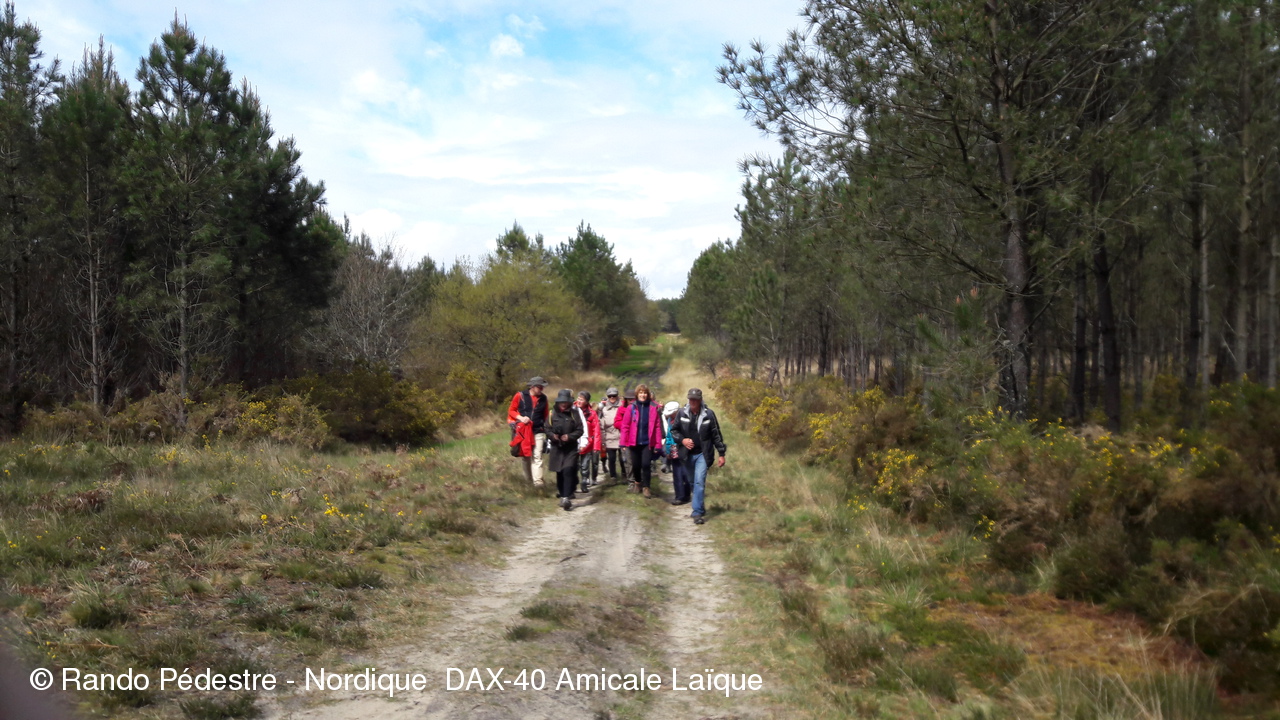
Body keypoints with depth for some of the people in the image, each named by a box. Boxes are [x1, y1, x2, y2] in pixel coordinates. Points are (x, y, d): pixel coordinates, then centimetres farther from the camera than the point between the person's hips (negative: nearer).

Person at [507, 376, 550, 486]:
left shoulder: (543, 398, 6)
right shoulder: (520, 396, -3)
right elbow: (511, 411, 3)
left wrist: (545, 426, 6)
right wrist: (520, 418, -14)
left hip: (538, 431, 0)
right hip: (523, 431, 0)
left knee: (537, 456, -11)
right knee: (525, 456, 9)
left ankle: (537, 480, -18)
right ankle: (528, 479, 23)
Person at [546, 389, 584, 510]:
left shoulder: (574, 414, 0)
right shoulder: (553, 414, 4)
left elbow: (580, 430, -1)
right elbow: (547, 429, 5)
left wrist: (569, 437, -16)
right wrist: (553, 436, -15)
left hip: (571, 448, -2)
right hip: (557, 447, 2)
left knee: (568, 471, -16)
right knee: (559, 473, 10)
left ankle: (566, 498, -20)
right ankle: (562, 494, 26)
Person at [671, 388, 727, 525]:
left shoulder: (708, 414, -8)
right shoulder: (682, 413, -3)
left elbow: (716, 435, -3)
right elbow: (674, 430, 7)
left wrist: (722, 454, -2)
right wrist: (682, 440, -12)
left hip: (702, 454, -3)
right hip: (687, 455, 3)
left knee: (699, 482, -14)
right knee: (693, 482, 16)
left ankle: (698, 513, -11)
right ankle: (700, 508, 34)